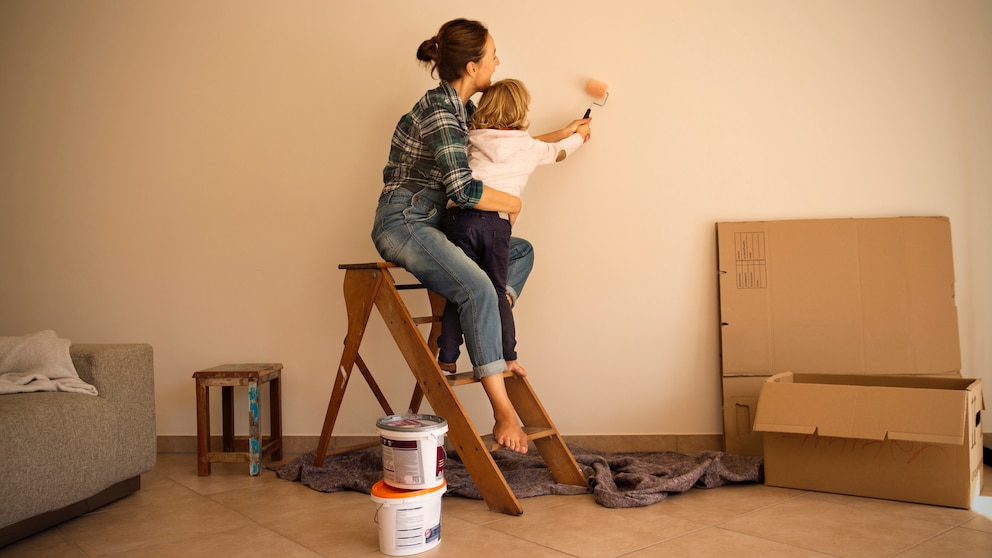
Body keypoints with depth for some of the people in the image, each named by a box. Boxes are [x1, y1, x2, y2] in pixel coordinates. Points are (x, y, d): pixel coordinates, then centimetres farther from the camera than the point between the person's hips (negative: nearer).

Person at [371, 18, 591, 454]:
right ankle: (503, 411, -28)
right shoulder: (438, 111, -16)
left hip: (431, 224, 10)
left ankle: (492, 346, 0)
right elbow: (464, 190, -25)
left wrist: (561, 135, 28)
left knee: (521, 251, 10)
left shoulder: (461, 107, 13)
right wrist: (513, 202, -8)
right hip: (402, 222, -10)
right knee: (477, 288, -30)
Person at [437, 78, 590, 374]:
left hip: (458, 216, 1)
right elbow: (557, 151, 36)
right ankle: (507, 357, 19)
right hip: (496, 223, -1)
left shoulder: (473, 141, 15)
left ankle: (447, 358, 9)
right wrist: (579, 135, 57)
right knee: (498, 292, 13)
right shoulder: (530, 147, 15)